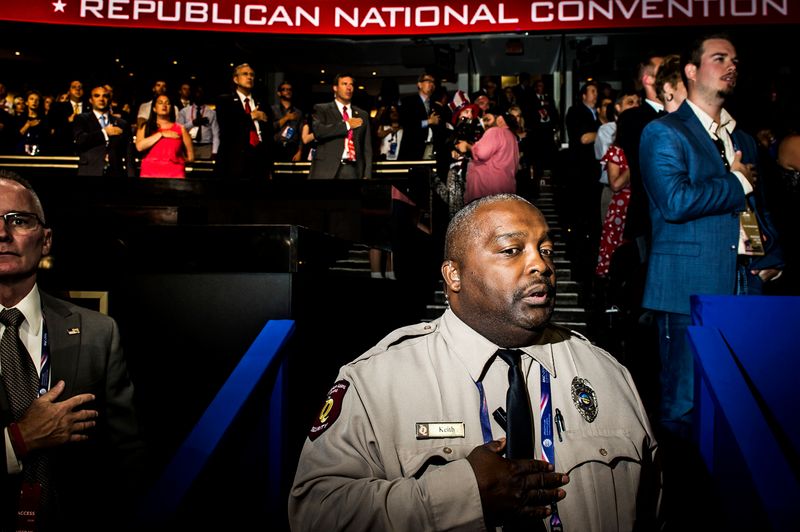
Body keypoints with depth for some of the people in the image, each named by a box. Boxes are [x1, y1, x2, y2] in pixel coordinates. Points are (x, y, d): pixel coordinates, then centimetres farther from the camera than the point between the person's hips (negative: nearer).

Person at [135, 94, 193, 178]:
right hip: (150, 173, 0)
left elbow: (190, 157, 15)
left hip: (175, 174, 0)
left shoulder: (180, 129, 13)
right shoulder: (145, 128, 15)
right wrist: (161, 134, -1)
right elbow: (139, 146, -5)